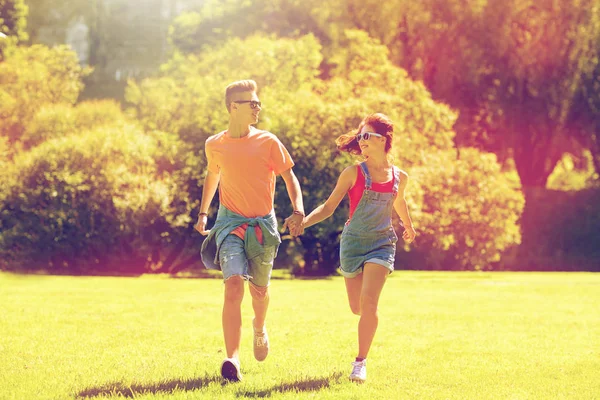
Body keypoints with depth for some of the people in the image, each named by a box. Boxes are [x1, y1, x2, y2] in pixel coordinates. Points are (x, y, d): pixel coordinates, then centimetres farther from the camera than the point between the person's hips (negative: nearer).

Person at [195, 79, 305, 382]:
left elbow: (289, 177, 3)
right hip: (230, 222, -1)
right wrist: (203, 213, 24)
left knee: (259, 290, 14)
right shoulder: (214, 146, 2)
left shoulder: (268, 142, -3)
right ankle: (232, 360, -28)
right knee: (234, 285, -21)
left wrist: (298, 211, -13)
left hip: (262, 225, 1)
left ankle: (259, 329, 51)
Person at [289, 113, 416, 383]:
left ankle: (361, 362, -12)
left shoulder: (399, 177, 2)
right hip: (353, 242, 0)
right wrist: (304, 222, -23)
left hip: (381, 244, 0)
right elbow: (329, 207, -5)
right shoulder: (353, 173, -5)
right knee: (357, 307, 8)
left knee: (368, 302, -19)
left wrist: (408, 226, 43)